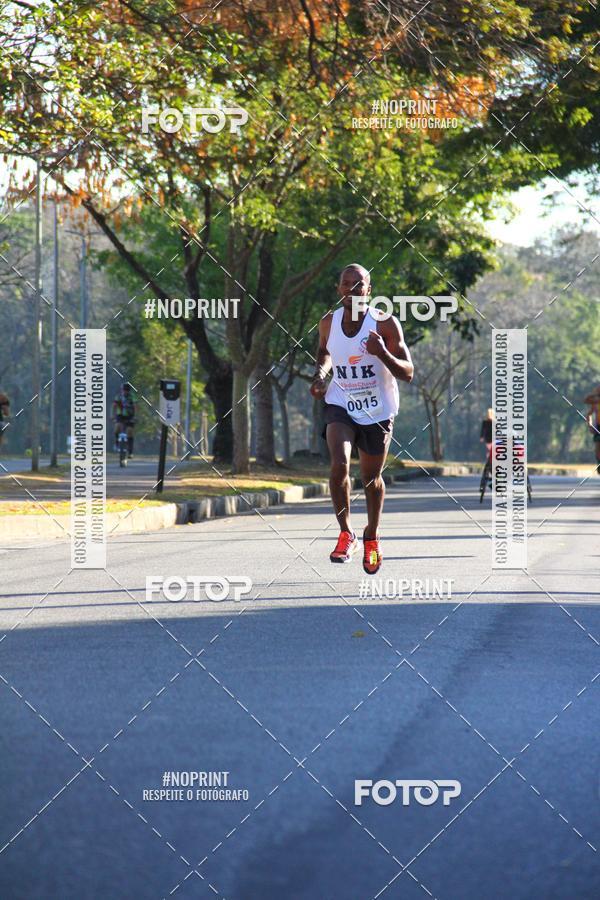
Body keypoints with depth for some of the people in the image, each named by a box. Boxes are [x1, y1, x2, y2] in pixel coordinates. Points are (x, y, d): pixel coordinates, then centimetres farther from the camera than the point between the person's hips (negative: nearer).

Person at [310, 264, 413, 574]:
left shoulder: (385, 324, -17)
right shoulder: (328, 323, -6)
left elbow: (407, 374, -16)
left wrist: (383, 353, -34)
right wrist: (320, 375, -2)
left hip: (377, 411, -1)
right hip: (340, 405, 1)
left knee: (372, 478, 12)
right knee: (338, 466, -23)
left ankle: (371, 538, 37)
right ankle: (346, 534, -7)